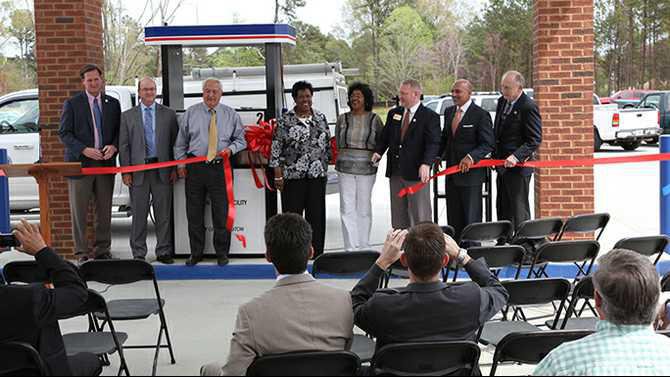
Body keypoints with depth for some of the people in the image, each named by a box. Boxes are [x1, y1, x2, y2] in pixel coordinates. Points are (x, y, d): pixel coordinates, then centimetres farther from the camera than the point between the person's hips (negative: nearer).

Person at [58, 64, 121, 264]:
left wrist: (113, 146, -8)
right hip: (80, 163, -3)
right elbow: (64, 133, -3)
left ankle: (103, 250, 18)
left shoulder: (113, 103, 10)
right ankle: (82, 252, 7)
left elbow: (119, 131, 12)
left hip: (106, 163, 3)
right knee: (79, 211, 0)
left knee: (104, 210, 8)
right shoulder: (72, 104, 1)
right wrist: (84, 150, -15)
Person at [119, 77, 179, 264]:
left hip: (162, 170, 0)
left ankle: (164, 252, 13)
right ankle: (139, 253, 12)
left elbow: (175, 143, 8)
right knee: (139, 214, 4)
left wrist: (174, 169, 1)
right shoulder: (128, 116, 8)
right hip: (138, 170, 0)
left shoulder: (169, 114, 8)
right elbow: (123, 146, 5)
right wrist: (125, 172, -3)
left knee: (163, 214, 4)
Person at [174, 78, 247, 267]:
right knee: (194, 213, 6)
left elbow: (241, 139, 10)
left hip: (220, 168, -1)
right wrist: (180, 163, 4)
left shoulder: (231, 115, 6)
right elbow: (181, 142, 11)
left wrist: (231, 149, -10)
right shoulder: (190, 113, 7)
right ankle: (196, 253, 19)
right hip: (195, 167, 1)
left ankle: (222, 254, 16)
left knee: (221, 213, 3)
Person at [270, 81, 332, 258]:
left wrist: (325, 170, 13)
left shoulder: (321, 118, 9)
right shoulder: (285, 121, -2)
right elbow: (276, 149, -2)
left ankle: (316, 254, 15)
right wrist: (278, 176, -6)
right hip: (292, 176, -3)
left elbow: (328, 145, 15)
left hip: (317, 175, 3)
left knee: (317, 215, 6)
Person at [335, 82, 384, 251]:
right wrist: (346, 155, 9)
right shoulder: (343, 119, 7)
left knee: (364, 208, 5)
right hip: (345, 167, 1)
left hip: (366, 168, -1)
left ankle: (364, 247, 14)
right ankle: (351, 248, 0)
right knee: (347, 208, -3)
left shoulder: (374, 119, 3)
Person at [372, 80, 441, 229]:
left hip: (417, 173, -6)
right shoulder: (393, 113, 13)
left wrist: (426, 164, -30)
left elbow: (433, 143, -14)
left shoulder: (430, 116, -5)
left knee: (420, 216, 0)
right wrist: (379, 152, -3)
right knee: (398, 215, 12)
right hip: (395, 172, 6)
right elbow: (385, 137, 17)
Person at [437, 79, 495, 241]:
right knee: (453, 217, 11)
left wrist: (471, 157, -27)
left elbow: (488, 144, -13)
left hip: (471, 173, -7)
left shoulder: (481, 115, -10)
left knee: (471, 217, 1)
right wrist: (439, 155, 6)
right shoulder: (449, 112, 12)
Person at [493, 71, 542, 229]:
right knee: (502, 210, 14)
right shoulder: (502, 102, 11)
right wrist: (495, 156, 14)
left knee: (519, 210, -1)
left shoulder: (529, 107, -15)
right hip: (502, 166, 9)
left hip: (518, 166, -8)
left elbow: (535, 140, -17)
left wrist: (516, 157, -27)